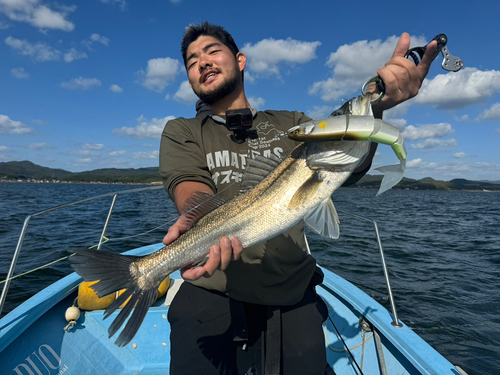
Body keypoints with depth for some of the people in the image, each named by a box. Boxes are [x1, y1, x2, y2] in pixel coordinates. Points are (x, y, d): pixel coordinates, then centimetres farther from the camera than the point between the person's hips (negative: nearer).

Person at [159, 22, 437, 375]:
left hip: (294, 298, 2)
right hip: (212, 297, -1)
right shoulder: (181, 131, 6)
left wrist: (374, 104, -25)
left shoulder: (290, 123, 10)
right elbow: (190, 186, -14)